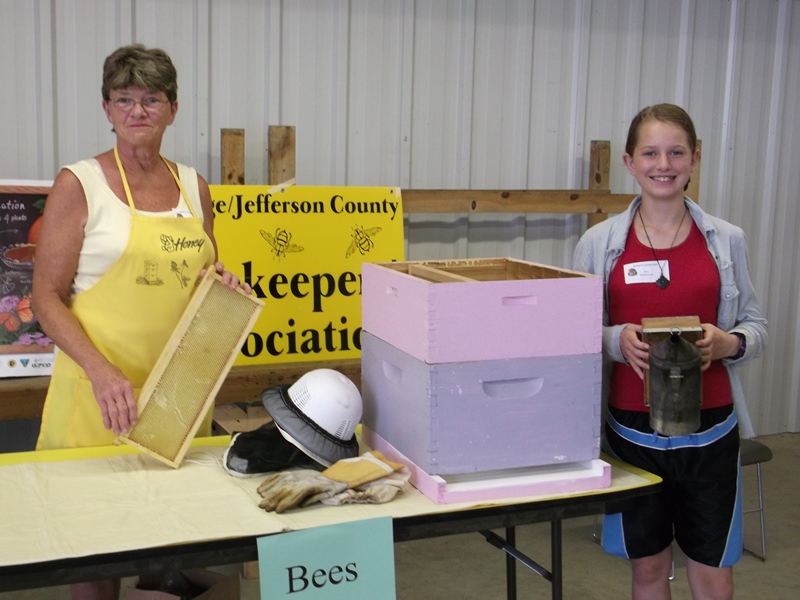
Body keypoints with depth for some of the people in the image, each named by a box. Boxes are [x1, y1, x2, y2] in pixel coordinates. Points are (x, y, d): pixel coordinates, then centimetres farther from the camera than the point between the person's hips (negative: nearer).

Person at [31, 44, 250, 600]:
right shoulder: (80, 184, -4)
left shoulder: (193, 186, 10)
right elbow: (47, 298, -8)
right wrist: (102, 372, -21)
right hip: (102, 387, -4)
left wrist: (223, 284, -3)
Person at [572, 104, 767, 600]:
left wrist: (728, 343, -14)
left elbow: (756, 325, 8)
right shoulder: (600, 242, -2)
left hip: (709, 428, 1)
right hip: (633, 426, 0)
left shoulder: (726, 239, 1)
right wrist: (618, 340, -18)